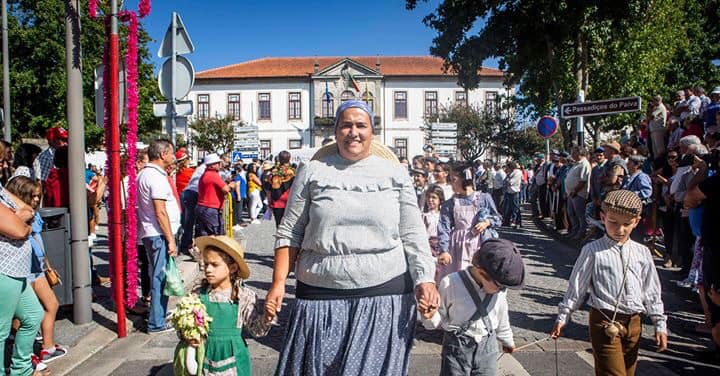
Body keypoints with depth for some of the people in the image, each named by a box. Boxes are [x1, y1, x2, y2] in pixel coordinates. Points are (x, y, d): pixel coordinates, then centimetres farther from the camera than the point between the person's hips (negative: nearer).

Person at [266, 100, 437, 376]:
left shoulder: (395, 173, 5)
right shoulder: (313, 172, 4)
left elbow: (412, 235, 3)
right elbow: (289, 233, 5)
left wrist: (424, 278, -9)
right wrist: (279, 282, -3)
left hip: (385, 295, 0)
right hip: (321, 296, 1)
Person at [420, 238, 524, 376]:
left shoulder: (498, 288, -4)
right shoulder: (451, 284, -20)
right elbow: (439, 319, -9)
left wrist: (507, 340, 27)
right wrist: (430, 316, -30)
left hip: (488, 347, 4)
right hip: (458, 348, -4)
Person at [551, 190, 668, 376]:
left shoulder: (642, 252, 6)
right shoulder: (593, 251, -7)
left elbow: (652, 291, 12)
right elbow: (577, 287, -2)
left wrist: (660, 324, 10)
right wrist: (562, 318, -1)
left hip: (634, 322, 5)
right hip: (606, 322, -5)